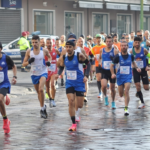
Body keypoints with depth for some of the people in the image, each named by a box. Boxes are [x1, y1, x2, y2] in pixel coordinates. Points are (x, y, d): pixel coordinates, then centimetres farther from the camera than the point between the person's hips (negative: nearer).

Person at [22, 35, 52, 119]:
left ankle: (42, 109, -16)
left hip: (43, 73, -3)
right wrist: (29, 62, -20)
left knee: (41, 89, -25)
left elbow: (49, 57, 16)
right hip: (34, 74, 3)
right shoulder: (29, 51, -3)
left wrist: (49, 62, -6)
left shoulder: (44, 51, -6)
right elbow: (24, 64, 2)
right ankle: (43, 107, 33)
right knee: (38, 92, 13)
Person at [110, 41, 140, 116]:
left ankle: (126, 108, -13)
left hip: (128, 76, -1)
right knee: (121, 95, 9)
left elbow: (133, 62, 19)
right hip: (120, 76, 1)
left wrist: (136, 68, 2)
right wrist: (113, 73, -14)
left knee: (126, 92, -18)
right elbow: (112, 65, 1)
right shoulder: (118, 56, -9)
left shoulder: (131, 56, -3)